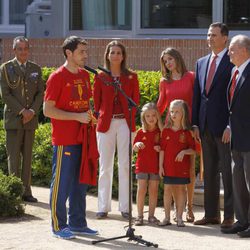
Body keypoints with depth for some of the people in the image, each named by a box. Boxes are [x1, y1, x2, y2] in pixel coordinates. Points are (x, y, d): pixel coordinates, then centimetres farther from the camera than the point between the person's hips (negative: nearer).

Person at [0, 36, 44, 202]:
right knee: (14, 156, -5)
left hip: (31, 119, 3)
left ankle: (26, 191, 9)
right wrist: (22, 111, -14)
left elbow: (40, 93, 7)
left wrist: (32, 111, -9)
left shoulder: (36, 69, 10)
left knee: (28, 156, 6)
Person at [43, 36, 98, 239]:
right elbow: (48, 110, -14)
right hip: (64, 140, -7)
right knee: (62, 183, -1)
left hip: (82, 138, 7)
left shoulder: (85, 75, 11)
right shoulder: (58, 77, -10)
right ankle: (59, 226, 7)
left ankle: (78, 223, 21)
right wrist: (78, 116, -18)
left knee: (81, 182, 12)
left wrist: (90, 115, 2)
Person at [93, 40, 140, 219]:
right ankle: (103, 207, 7)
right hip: (106, 124, 0)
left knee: (125, 165, -1)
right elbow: (96, 101, 10)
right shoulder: (100, 77, 6)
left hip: (125, 123, 0)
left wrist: (129, 119, 1)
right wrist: (101, 118, 2)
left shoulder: (131, 77, 6)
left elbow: (135, 101, 8)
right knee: (105, 166, 2)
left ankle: (125, 207, 3)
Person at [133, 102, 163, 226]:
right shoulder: (141, 132, 4)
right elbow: (134, 149, 10)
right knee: (141, 190, -3)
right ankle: (139, 216, 2)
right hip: (142, 165, 0)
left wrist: (160, 148, -11)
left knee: (153, 190, 3)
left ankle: (151, 215, 9)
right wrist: (137, 145, -11)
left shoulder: (160, 132, 2)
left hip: (155, 166, 0)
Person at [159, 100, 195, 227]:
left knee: (181, 189, 2)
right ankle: (167, 217, 9)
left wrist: (184, 152, -17)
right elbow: (162, 149, 5)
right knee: (167, 189, 3)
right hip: (168, 167, 2)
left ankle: (179, 217, 9)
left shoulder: (187, 132, -1)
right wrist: (160, 166, 1)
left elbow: (193, 150, 2)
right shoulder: (166, 131, 5)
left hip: (182, 167, -2)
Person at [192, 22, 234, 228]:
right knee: (209, 172, 11)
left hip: (224, 126, -7)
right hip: (205, 126, 7)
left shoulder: (233, 62, -6)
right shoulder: (201, 63, 15)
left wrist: (231, 126, -15)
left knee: (228, 172, -3)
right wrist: (195, 124, 9)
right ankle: (211, 214, 17)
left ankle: (230, 216, 1)